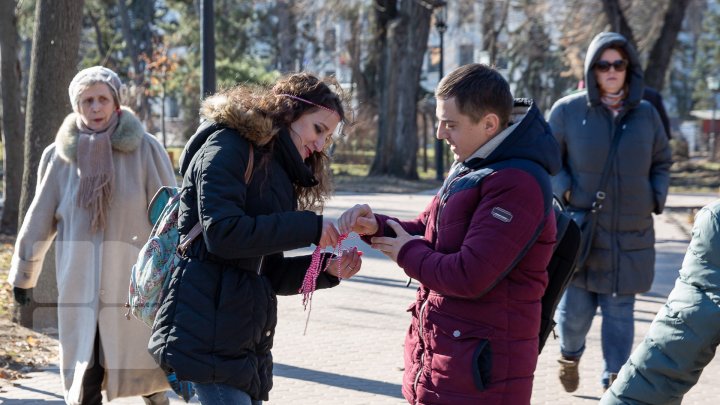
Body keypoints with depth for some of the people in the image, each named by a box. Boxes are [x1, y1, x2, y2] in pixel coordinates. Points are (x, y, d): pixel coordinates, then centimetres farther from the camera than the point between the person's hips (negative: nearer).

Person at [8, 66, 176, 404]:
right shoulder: (59, 155, 4)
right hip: (80, 286, 2)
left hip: (135, 284, -2)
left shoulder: (145, 149, -3)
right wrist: (23, 274, 18)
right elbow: (39, 220, 13)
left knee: (147, 376, 7)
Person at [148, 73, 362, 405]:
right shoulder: (228, 147, -5)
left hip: (245, 337, 9)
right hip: (208, 330, -9)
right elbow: (222, 233, -20)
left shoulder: (277, 173, 22)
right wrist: (308, 228, -15)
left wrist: (326, 269, 3)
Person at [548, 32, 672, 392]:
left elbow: (662, 163, 17)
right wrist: (565, 192, -10)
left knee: (619, 312, 4)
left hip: (631, 237, 2)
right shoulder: (567, 111, -4)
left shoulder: (646, 114, 5)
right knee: (575, 311, 3)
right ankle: (569, 355, 35)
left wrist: (656, 200, 3)